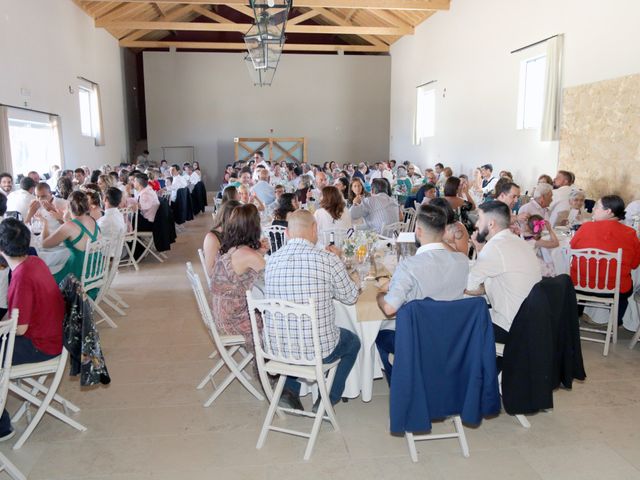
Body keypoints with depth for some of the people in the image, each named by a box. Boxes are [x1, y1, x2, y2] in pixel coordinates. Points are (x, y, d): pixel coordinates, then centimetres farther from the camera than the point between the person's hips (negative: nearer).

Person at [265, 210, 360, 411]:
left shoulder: (271, 260, -3)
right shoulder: (328, 259, -17)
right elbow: (350, 297, -2)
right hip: (318, 351, -4)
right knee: (353, 342, 28)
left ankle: (290, 389, 24)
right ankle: (327, 400, 23)